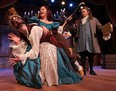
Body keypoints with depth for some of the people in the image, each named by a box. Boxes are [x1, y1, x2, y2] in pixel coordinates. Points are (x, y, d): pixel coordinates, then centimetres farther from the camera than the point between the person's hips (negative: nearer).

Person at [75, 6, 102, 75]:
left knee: (91, 56, 7)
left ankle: (91, 70, 18)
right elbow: (78, 31, 14)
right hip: (82, 41, 1)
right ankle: (83, 70, 4)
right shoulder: (80, 21, 15)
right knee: (83, 55, -2)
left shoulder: (94, 19, 9)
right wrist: (77, 38, 7)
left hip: (91, 41, -1)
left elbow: (100, 27, 5)